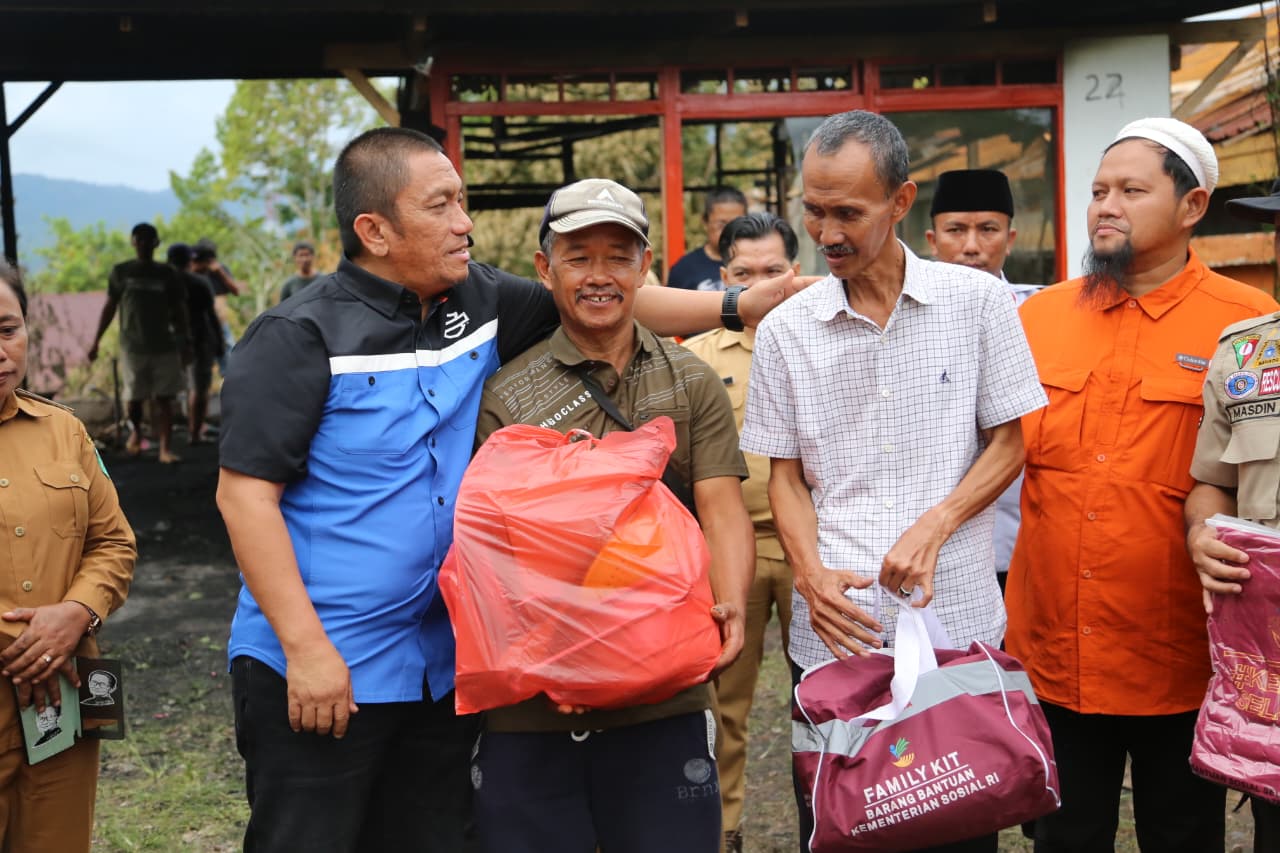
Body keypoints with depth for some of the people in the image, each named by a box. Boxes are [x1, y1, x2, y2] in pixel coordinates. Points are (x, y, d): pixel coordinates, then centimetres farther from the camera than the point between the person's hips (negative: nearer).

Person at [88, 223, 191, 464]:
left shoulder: (167, 274, 4)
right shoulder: (121, 272, 3)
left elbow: (180, 311, 7)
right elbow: (109, 308, 7)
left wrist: (186, 343, 2)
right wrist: (96, 341, 4)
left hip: (164, 346, 0)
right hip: (132, 346, 0)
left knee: (164, 399, -4)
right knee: (135, 397, 6)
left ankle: (166, 448, -6)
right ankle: (136, 431, 35)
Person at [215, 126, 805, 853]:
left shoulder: (478, 301, 4)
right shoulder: (302, 337, -13)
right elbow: (246, 494, -14)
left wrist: (736, 306, 4)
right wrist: (305, 648, -18)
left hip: (443, 663, 6)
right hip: (317, 668, -5)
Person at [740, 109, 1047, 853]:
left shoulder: (978, 301, -1)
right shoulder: (785, 331, 3)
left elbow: (1008, 445, 3)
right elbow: (786, 475, 7)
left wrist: (933, 527, -14)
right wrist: (812, 573, -11)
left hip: (957, 619, -1)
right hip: (833, 627, 1)